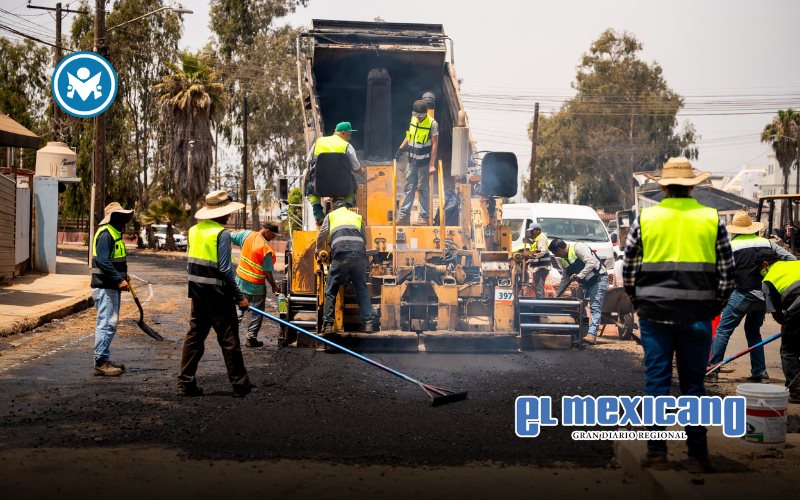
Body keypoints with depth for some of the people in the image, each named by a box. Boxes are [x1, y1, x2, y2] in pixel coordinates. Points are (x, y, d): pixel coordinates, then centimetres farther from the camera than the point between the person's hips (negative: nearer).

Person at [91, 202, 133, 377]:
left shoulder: (115, 233, 19)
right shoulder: (105, 234, -15)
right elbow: (103, 261, -24)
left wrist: (123, 277, 17)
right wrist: (119, 280, -26)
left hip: (112, 286, 11)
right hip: (105, 287, -11)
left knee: (111, 323, 15)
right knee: (106, 323, -10)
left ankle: (104, 359, 23)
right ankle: (100, 362, -8)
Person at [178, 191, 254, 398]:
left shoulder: (194, 230, 8)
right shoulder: (222, 234, -14)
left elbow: (193, 262, 13)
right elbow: (225, 269, -18)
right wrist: (239, 296, -12)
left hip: (198, 292, 7)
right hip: (218, 294, -7)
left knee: (195, 334, 11)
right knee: (229, 338, 1)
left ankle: (186, 382, 11)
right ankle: (239, 384, 7)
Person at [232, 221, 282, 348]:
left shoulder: (247, 235, -8)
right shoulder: (266, 249, -22)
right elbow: (267, 271, -15)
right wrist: (274, 286, -3)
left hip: (241, 280, 5)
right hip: (256, 285, -5)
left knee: (239, 308, 18)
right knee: (257, 313, 10)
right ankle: (251, 338, 11)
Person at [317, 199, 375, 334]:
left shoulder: (331, 215, 24)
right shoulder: (357, 216, 30)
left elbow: (322, 236, 15)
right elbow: (365, 240, 28)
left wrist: (319, 251, 30)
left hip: (341, 254, -2)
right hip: (359, 254, 2)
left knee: (331, 291, 4)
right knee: (362, 290, 11)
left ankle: (328, 325, -2)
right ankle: (368, 323, 4)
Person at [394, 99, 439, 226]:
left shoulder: (432, 124, -11)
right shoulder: (413, 120, 7)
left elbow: (434, 144, -13)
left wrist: (432, 164, -17)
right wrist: (401, 149, 10)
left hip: (424, 162, -6)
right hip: (412, 161, 6)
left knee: (423, 189, 0)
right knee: (408, 188, 7)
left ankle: (424, 217, 8)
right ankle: (403, 215, 11)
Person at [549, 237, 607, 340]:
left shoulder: (578, 247, -14)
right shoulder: (564, 260, 14)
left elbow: (591, 262, -26)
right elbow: (565, 279, 21)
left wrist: (580, 275, -34)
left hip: (598, 279, -10)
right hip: (586, 283, 10)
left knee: (595, 308, -16)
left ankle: (592, 334, -25)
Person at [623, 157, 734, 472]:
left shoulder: (645, 218, 1)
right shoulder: (712, 220, 2)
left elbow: (628, 269, 4)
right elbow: (727, 272, 2)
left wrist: (638, 303, 15)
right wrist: (714, 306, 13)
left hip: (654, 313, 0)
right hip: (697, 315, 0)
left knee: (656, 382, 6)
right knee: (693, 385, 8)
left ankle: (657, 453, 8)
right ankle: (697, 456, 10)